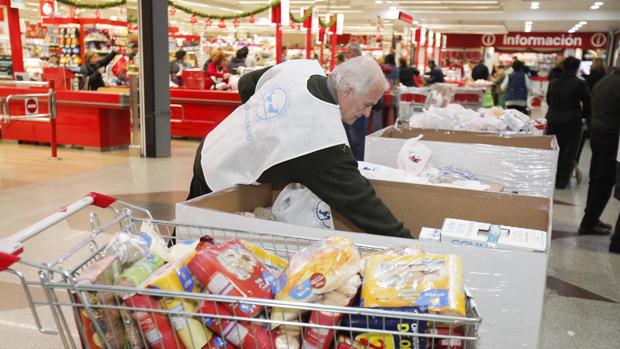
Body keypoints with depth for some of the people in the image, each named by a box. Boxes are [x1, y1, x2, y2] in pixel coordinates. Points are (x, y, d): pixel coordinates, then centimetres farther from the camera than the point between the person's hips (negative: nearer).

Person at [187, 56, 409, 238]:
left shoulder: (301, 66, -10)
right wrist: (404, 241, -27)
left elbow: (246, 84, 7)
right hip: (222, 181, -8)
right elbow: (357, 197, -31)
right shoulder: (325, 134, -32)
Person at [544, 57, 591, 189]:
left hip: (553, 121, 4)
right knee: (568, 152, 7)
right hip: (571, 122, -4)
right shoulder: (580, 84, -10)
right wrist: (585, 116, 15)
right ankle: (561, 181, 11)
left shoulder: (553, 83, 3)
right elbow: (588, 104, -4)